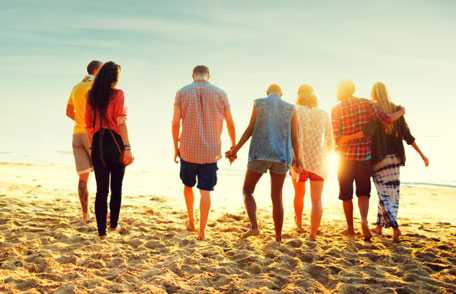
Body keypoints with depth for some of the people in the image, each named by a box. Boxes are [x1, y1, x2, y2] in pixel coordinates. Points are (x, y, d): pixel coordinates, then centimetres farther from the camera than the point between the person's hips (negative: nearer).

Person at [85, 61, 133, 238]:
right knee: (116, 188, 13)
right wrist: (127, 147, -14)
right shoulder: (117, 94, -7)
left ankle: (101, 231, 8)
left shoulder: (92, 96, 8)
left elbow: (88, 124, 11)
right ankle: (113, 224, 25)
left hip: (97, 144, 4)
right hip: (115, 143, -4)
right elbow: (120, 123, -14)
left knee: (101, 190, 7)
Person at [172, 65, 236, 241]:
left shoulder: (182, 92, 0)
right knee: (205, 191, 4)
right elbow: (230, 123, 4)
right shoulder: (220, 93, 1)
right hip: (211, 151, 0)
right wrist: (233, 146, 16)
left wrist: (176, 147, 7)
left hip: (188, 150, 1)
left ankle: (191, 221, 30)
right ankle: (202, 231, 5)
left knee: (188, 185, 22)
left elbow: (175, 123, -3)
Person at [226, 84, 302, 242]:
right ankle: (278, 238, 7)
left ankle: (254, 226, -11)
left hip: (259, 154, -2)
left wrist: (235, 150, 2)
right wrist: (297, 158, 16)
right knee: (277, 197, 8)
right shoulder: (290, 108, 9)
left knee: (247, 192, 10)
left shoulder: (259, 103, 5)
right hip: (281, 157, 2)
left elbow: (250, 129, -3)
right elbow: (295, 136, 4)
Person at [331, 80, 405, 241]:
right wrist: (401, 112, 11)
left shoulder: (336, 109, -7)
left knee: (346, 195, 12)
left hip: (346, 157, -1)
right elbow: (387, 119, -7)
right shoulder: (366, 104, -3)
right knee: (363, 193, 11)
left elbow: (336, 137, -12)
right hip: (365, 156, 1)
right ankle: (364, 221, -14)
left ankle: (350, 228, 20)